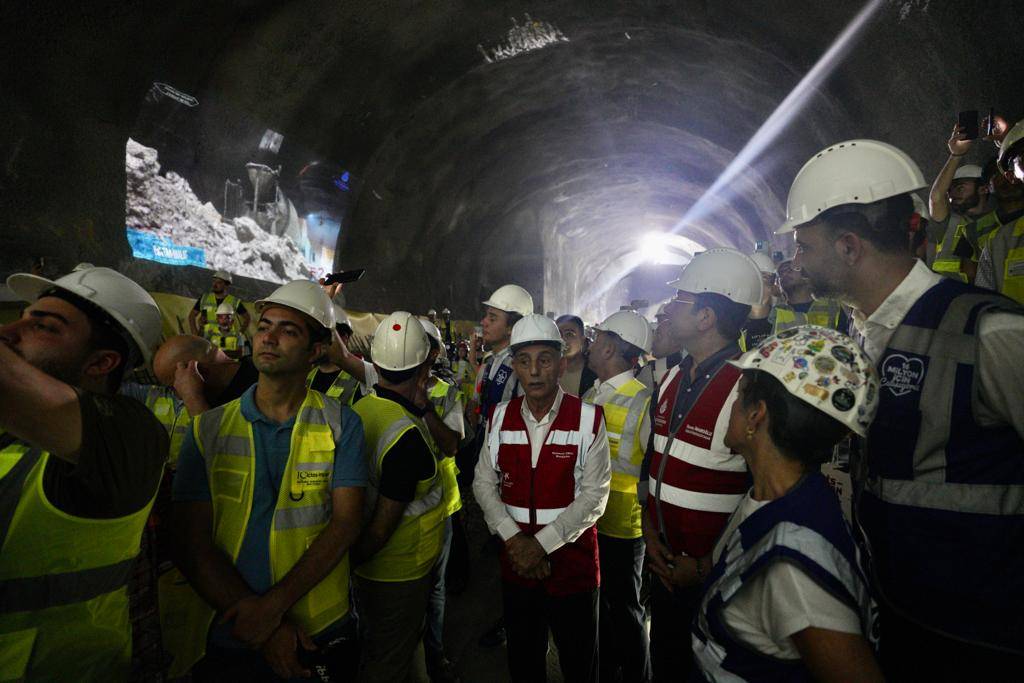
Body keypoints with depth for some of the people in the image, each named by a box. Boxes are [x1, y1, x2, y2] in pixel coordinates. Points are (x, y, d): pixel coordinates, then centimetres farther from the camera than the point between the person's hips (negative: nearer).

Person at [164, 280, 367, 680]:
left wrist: (275, 603, -20)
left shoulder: (341, 425, -5)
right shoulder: (208, 429, -2)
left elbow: (346, 523, -10)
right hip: (224, 637, 1)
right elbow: (191, 544, -7)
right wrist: (266, 629, -15)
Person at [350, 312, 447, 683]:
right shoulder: (408, 436, -31)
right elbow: (382, 525, -25)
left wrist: (422, 410, -7)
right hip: (400, 576, -8)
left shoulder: (361, 408, -5)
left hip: (371, 568, 8)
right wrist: (352, 561, -10)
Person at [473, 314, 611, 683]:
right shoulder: (500, 417, 0)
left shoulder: (588, 418, -12)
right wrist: (514, 538, -12)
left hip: (573, 564, -3)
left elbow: (594, 495, -14)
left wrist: (542, 543, -18)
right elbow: (484, 483, 0)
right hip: (516, 563, 3)